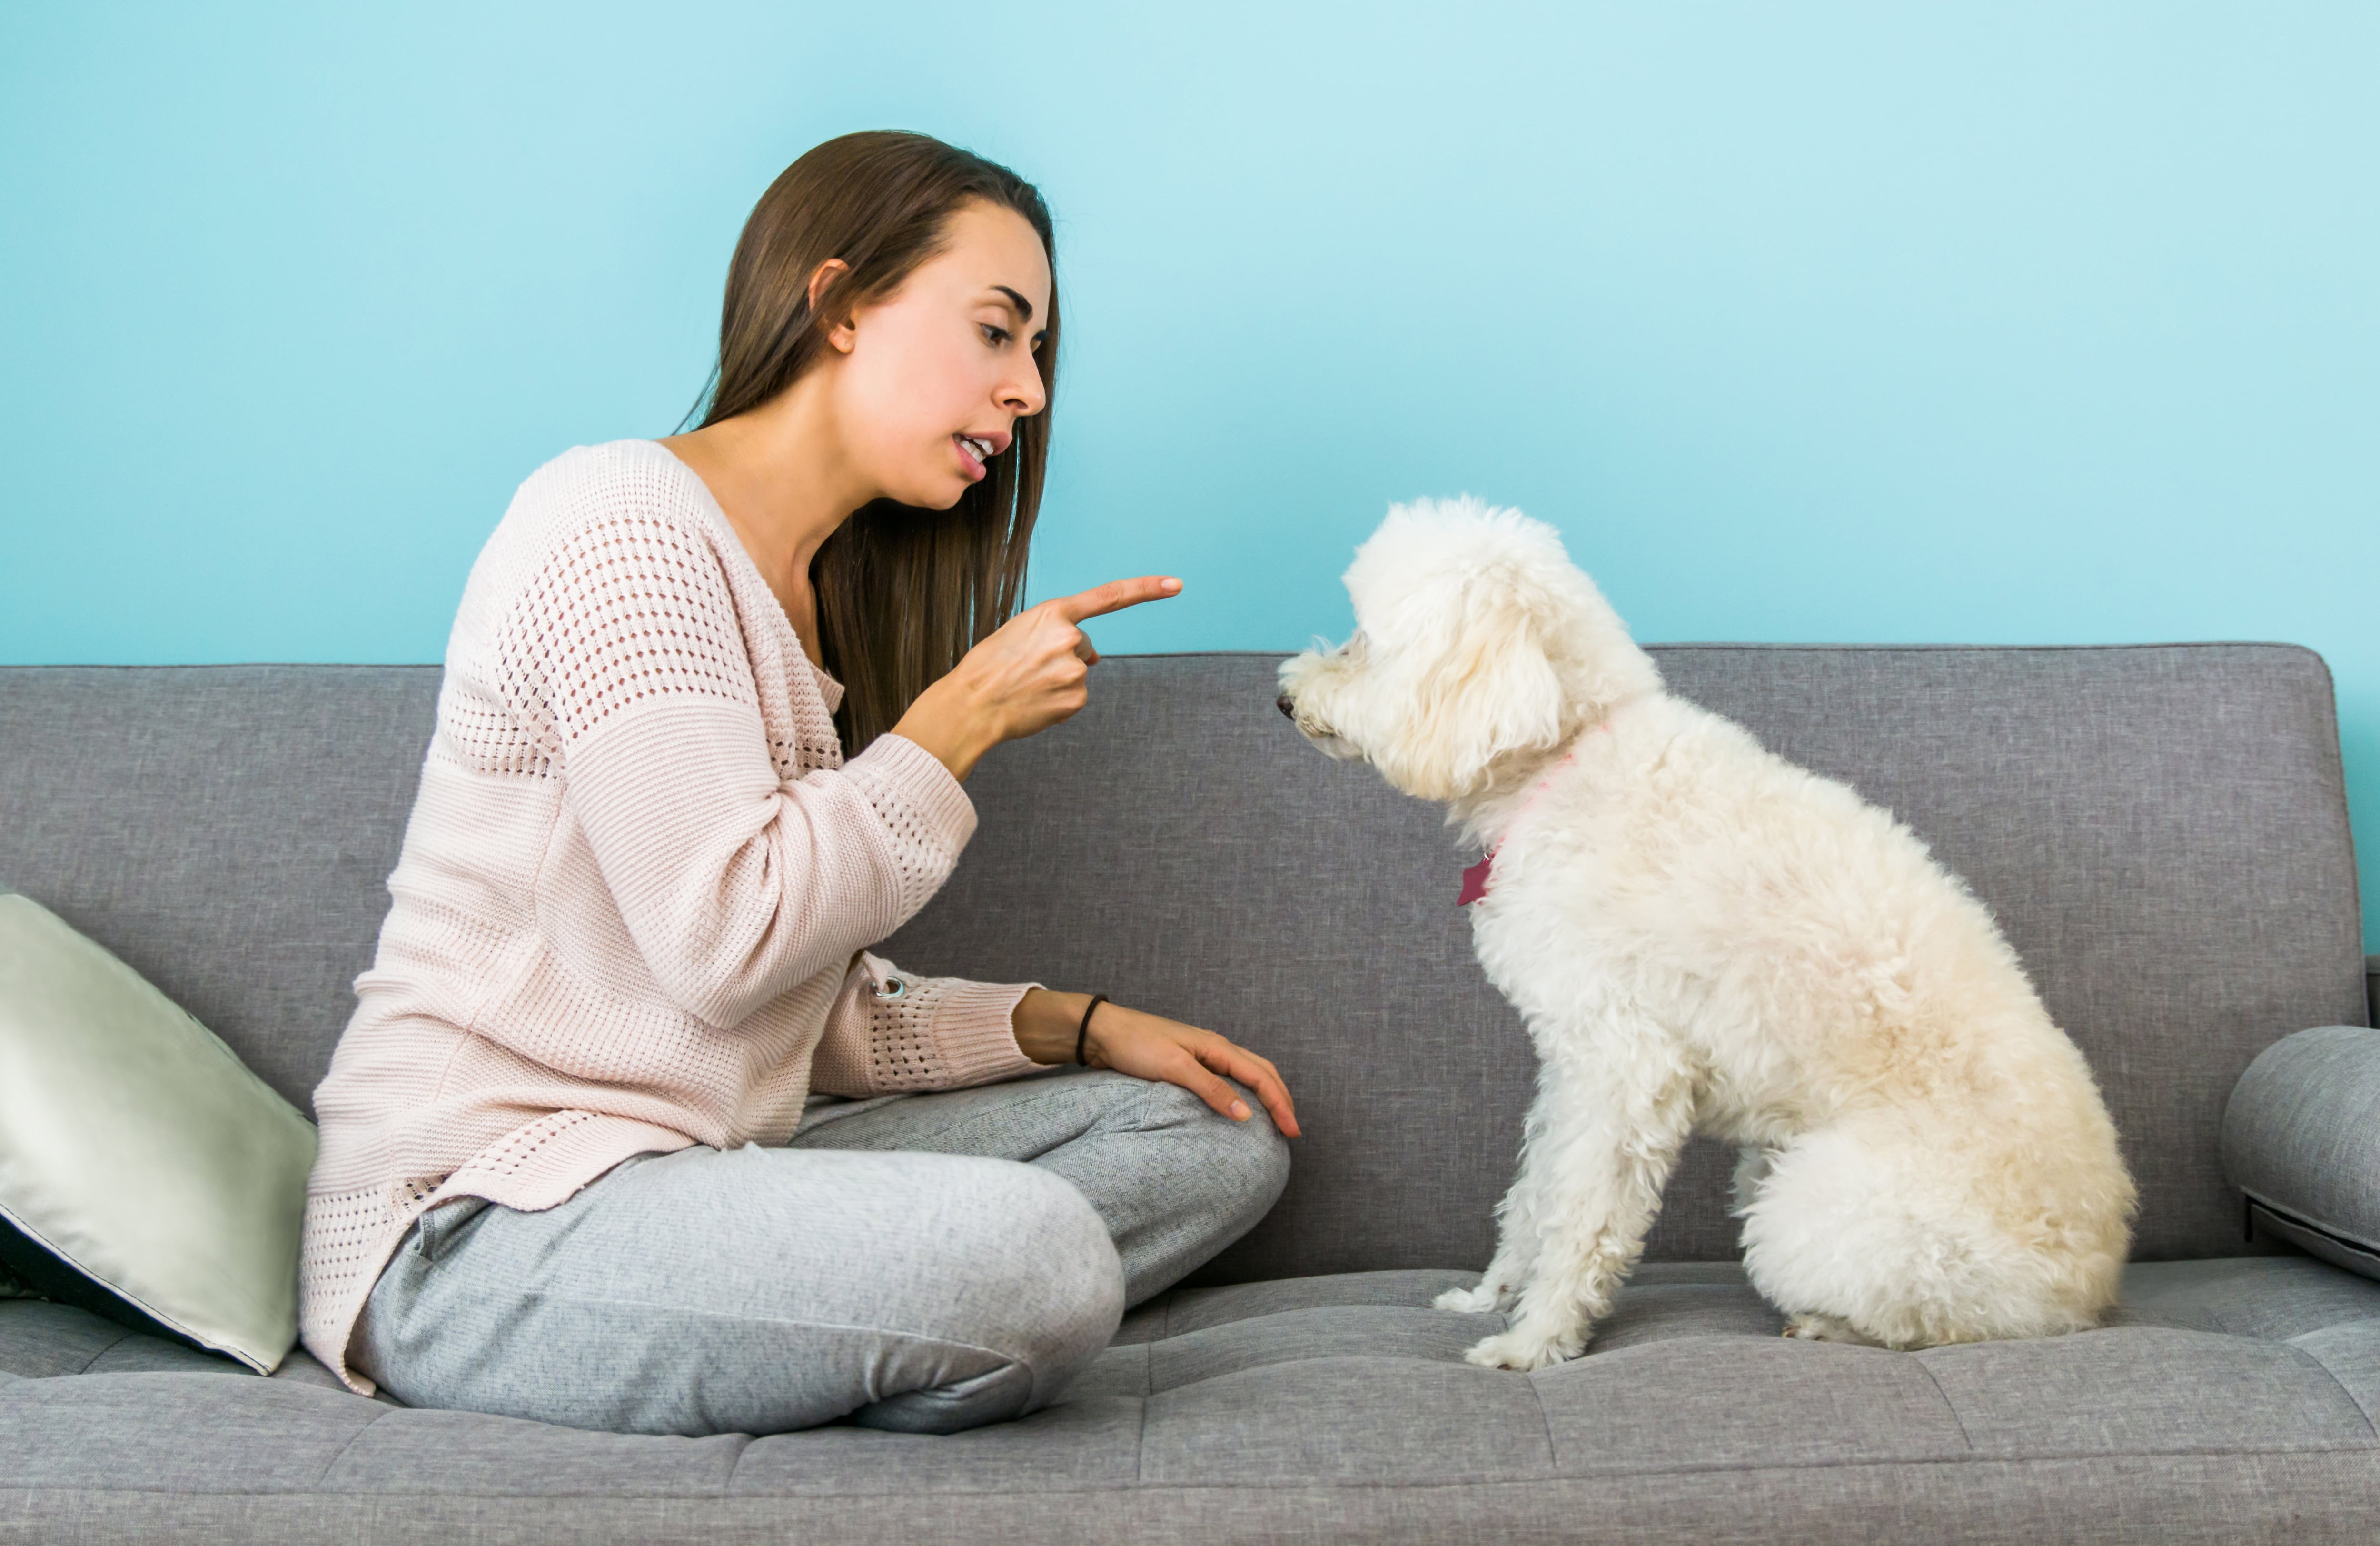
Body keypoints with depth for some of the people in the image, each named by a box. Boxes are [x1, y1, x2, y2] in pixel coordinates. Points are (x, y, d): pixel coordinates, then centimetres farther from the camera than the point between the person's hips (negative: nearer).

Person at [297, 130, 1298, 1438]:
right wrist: (959, 723, -12)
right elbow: (724, 945, -21)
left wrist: (1073, 1025, 4)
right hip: (481, 1224, -10)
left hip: (691, 1166, 10)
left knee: (1223, 1134, 4)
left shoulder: (825, 593, 18)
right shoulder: (623, 523, -12)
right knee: (1030, 1254, -33)